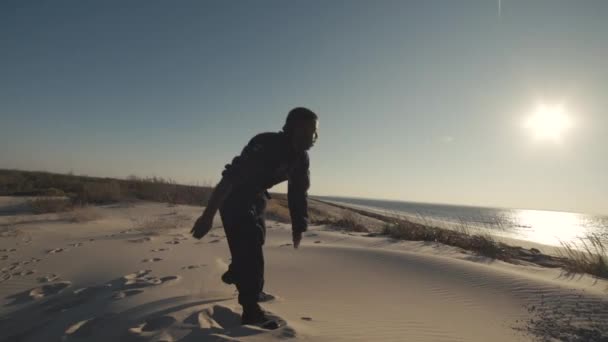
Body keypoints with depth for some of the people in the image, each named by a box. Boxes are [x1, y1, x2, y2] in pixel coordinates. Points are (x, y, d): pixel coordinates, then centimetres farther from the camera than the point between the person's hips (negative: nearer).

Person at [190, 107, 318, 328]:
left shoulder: (301, 158, -7)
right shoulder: (266, 145, -33)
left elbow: (298, 194, 2)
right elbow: (230, 178, -39)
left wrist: (299, 228, 2)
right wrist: (208, 215, -42)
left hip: (256, 199, 9)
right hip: (235, 198, -9)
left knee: (257, 241, 24)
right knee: (249, 248, -12)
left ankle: (235, 274, 52)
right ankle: (251, 310, 2)